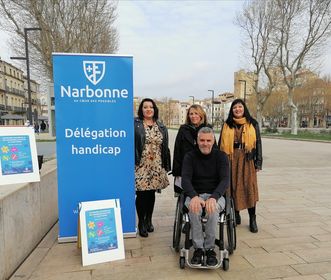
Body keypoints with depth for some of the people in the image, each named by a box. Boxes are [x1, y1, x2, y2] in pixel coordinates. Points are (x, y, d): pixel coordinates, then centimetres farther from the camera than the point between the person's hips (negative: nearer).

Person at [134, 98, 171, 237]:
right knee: (141, 194, -1)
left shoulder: (161, 127, 12)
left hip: (156, 166, 4)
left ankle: (148, 220, 30)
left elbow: (165, 148, 12)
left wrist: (165, 166, 9)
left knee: (151, 193, 13)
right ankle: (141, 223, 16)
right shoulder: (135, 124, -2)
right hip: (141, 166, -4)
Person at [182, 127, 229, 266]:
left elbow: (225, 180, -13)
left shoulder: (221, 156, -1)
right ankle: (198, 248, -17)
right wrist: (194, 196, -34)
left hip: (215, 195, 0)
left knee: (213, 209, -33)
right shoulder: (190, 156, -1)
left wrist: (213, 197, -32)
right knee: (194, 208, -32)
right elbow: (185, 179, -13)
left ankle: (210, 248, -14)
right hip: (195, 194, 0)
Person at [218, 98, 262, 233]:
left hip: (247, 160, -1)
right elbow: (221, 144, 10)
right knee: (232, 188, 6)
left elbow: (258, 143, 6)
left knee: (249, 188, -2)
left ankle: (252, 219, 11)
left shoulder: (253, 124, 7)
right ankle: (236, 215, 23)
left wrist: (258, 162, 0)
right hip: (231, 160, 1)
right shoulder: (227, 125, 9)